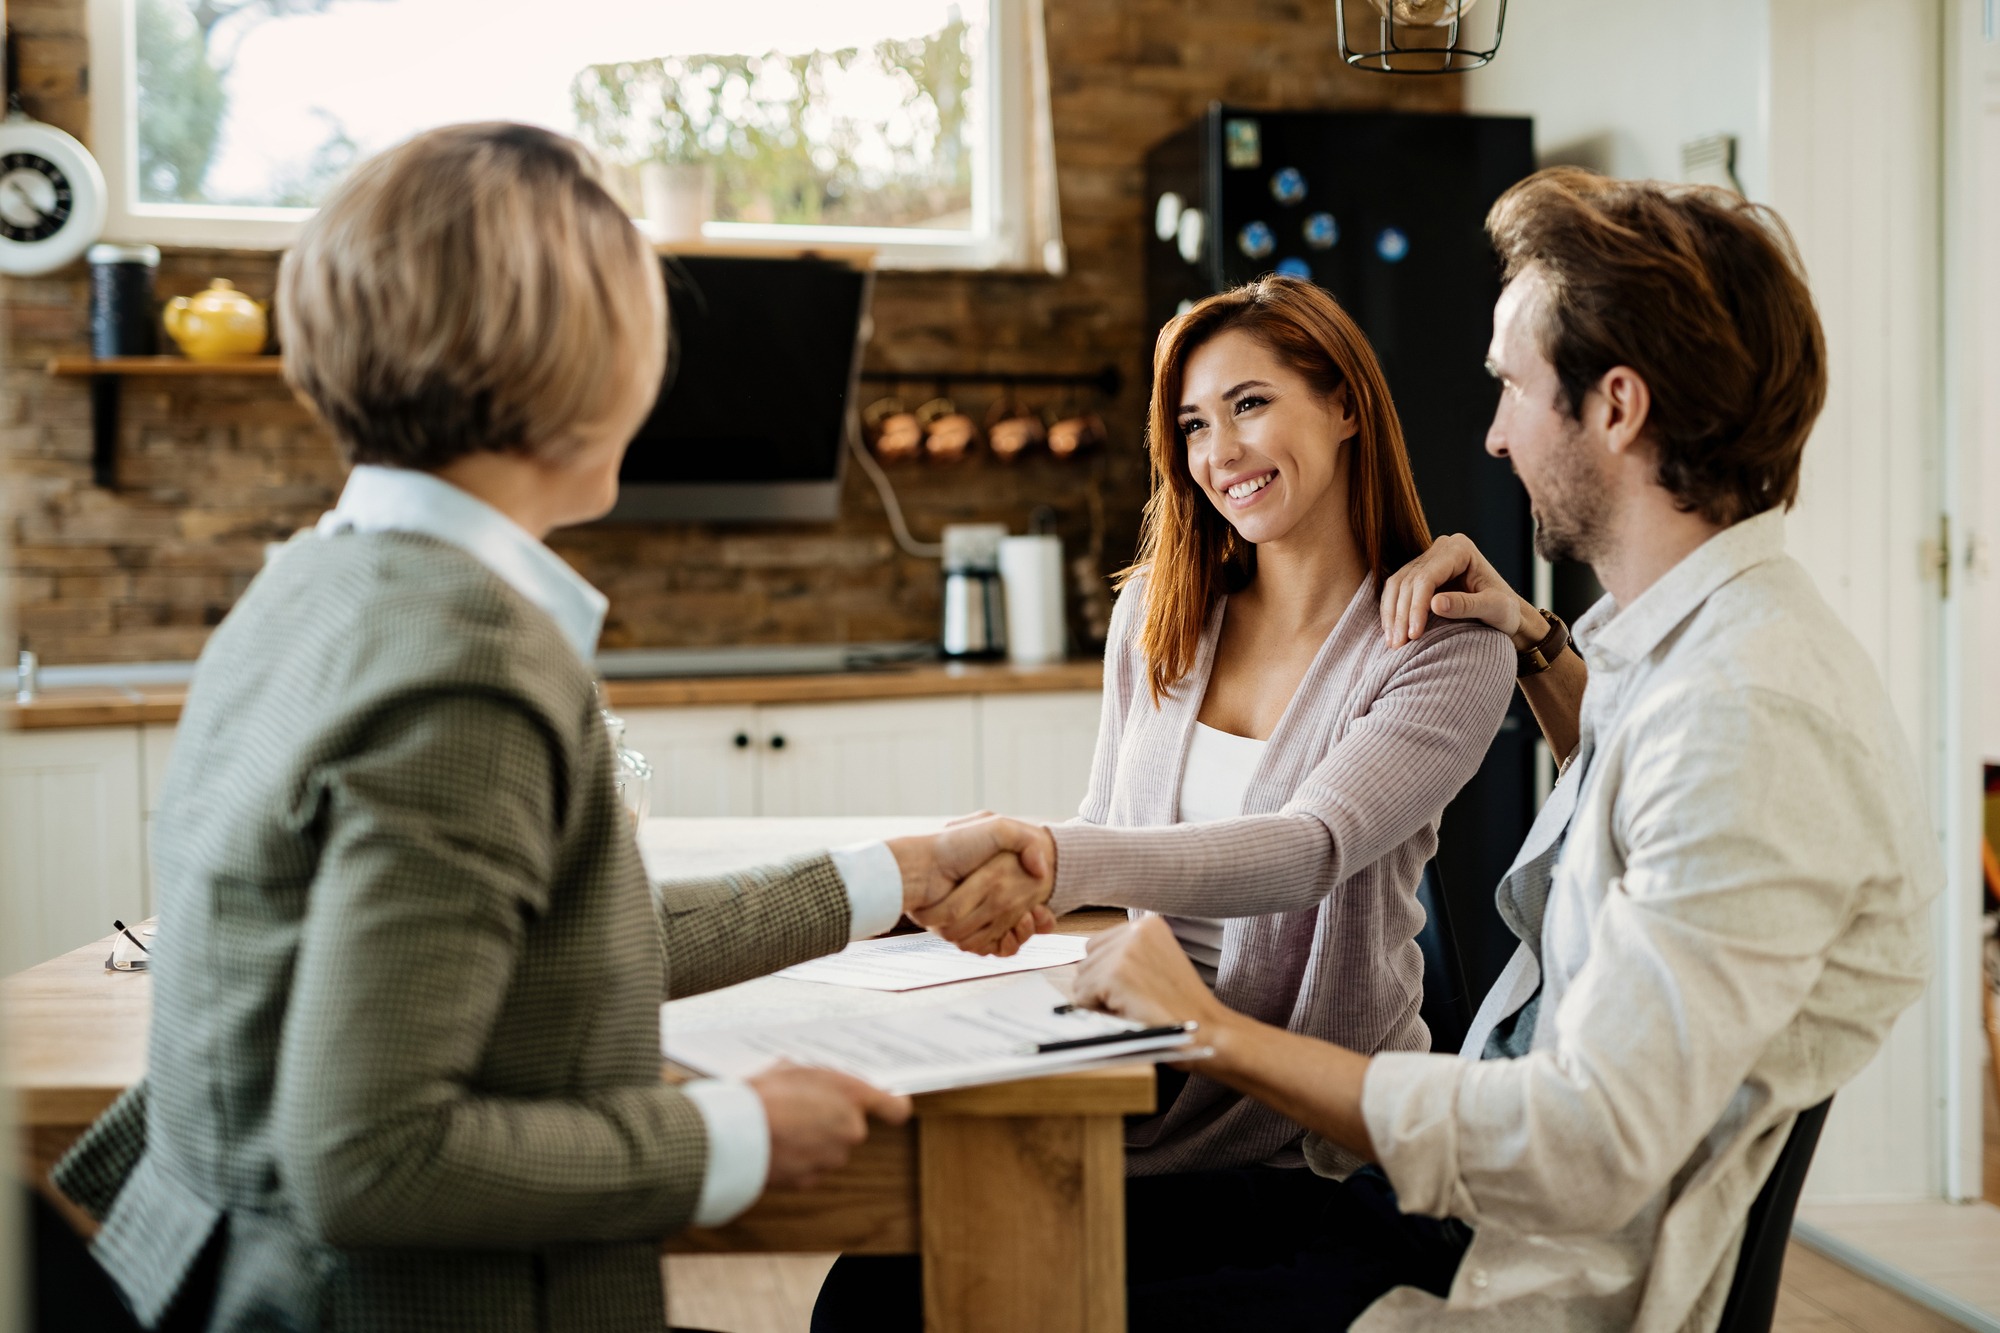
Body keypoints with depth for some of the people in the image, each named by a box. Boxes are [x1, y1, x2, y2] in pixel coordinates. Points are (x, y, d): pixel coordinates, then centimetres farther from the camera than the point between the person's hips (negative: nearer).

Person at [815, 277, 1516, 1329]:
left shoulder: (1451, 652, -7)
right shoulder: (1157, 610, 9)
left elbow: (1310, 848, -24)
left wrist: (1061, 861, -40)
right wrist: (1018, 877, -8)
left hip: (1296, 1146, -4)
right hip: (1131, 1073, 5)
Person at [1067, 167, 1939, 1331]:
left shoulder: (1756, 713, -25)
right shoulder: (1693, 643, 6)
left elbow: (1585, 1152, -30)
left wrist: (1214, 1030, -23)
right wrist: (1538, 644, 14)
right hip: (1478, 1201, 9)